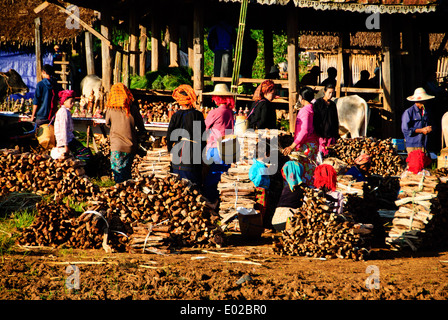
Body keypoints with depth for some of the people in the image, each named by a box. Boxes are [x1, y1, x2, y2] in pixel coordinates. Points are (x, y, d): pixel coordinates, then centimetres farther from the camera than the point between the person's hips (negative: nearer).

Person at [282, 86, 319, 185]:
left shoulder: (304, 110, -15)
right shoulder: (314, 109, 10)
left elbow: (304, 131, -23)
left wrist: (292, 146, -24)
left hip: (306, 144, -9)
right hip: (314, 143, 9)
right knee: (311, 168, 13)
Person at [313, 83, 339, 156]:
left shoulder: (333, 104, 12)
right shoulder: (318, 103, -2)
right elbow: (315, 119, -5)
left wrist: (336, 134, 15)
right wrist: (317, 133, -11)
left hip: (331, 134, 4)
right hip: (321, 133, -4)